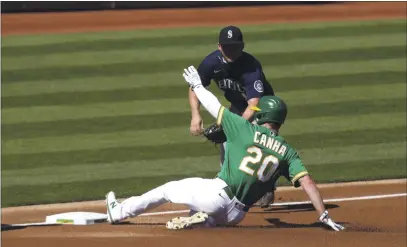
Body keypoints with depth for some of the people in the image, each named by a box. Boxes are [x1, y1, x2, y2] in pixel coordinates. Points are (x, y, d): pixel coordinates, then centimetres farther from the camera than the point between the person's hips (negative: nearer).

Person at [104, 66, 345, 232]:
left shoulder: (246, 129, -2)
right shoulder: (288, 152, 5)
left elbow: (214, 107, 6)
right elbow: (307, 181, -6)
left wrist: (197, 85, 23)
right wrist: (324, 216, -7)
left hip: (216, 194, -3)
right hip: (237, 214, 3)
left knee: (168, 189, 18)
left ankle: (118, 212, 25)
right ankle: (202, 220, 2)